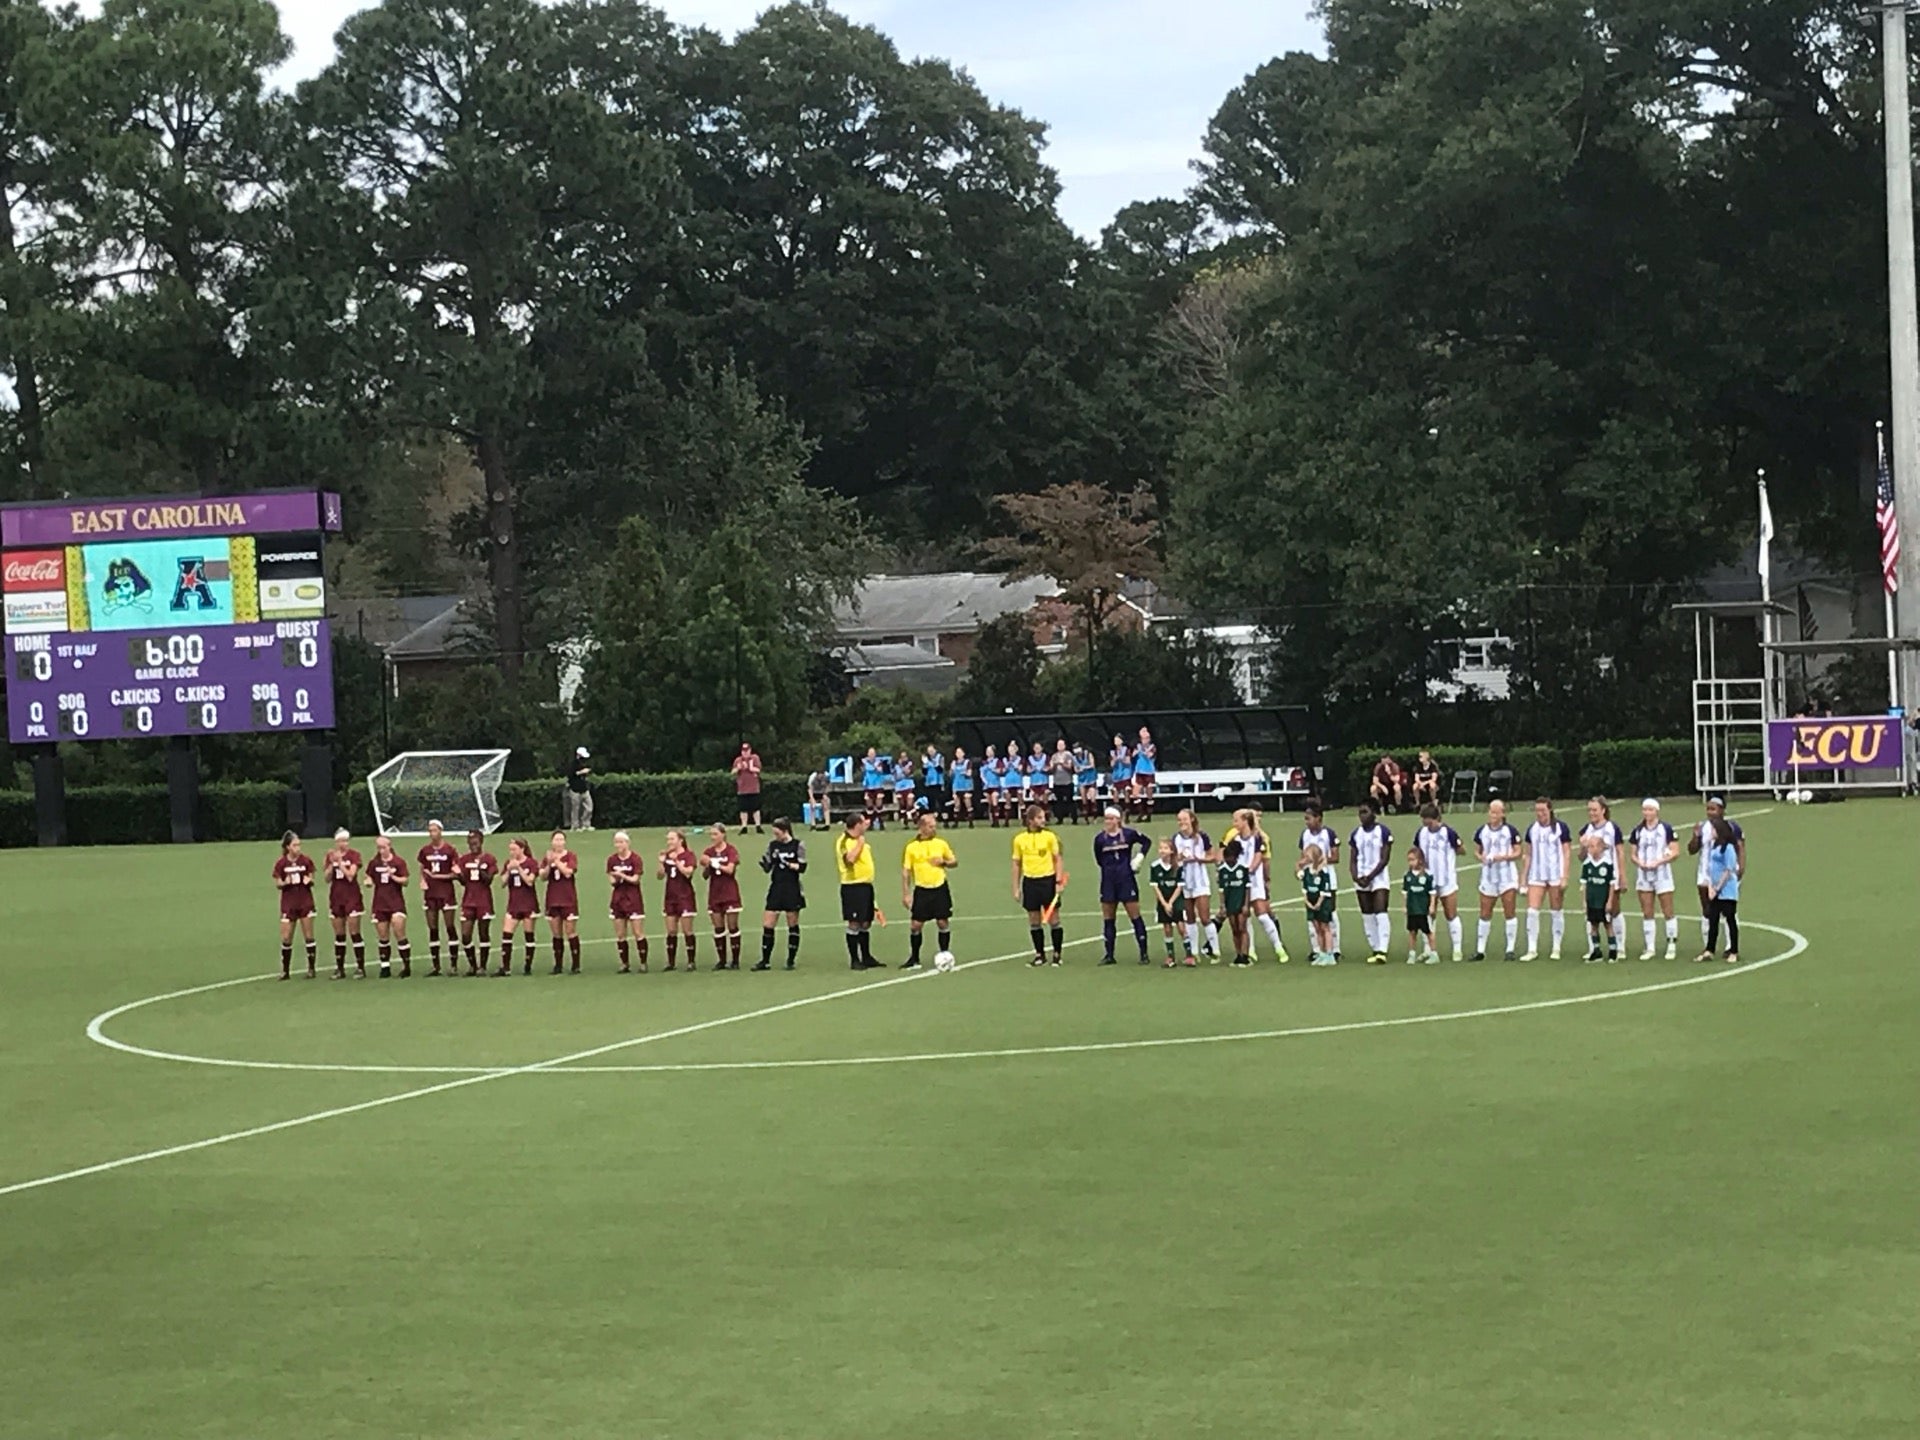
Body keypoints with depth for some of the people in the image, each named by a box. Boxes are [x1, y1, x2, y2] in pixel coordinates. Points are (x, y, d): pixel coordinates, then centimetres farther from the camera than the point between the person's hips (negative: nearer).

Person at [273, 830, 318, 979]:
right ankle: (285, 971, 8)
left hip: (305, 902, 0)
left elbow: (312, 880, 6)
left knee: (309, 936, 1)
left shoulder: (306, 861, -2)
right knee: (286, 938, -2)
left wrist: (309, 881, -17)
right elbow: (277, 884, 3)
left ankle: (311, 968, 10)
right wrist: (285, 883, -19)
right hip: (288, 904, 0)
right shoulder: (280, 864, -4)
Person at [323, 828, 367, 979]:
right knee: (339, 934, 8)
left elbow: (350, 875, -15)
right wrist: (331, 863, -13)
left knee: (354, 932, -5)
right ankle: (339, 968, 13)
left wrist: (339, 861, -17)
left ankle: (361, 967, -1)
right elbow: (328, 879, 2)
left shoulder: (354, 855, -5)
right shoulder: (331, 855, 6)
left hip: (352, 897, -4)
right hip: (336, 897, 4)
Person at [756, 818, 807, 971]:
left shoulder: (798, 845, -4)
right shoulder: (773, 845, 7)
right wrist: (764, 863, -13)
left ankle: (791, 960, 13)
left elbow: (802, 867, -8)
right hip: (776, 888, 4)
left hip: (792, 889, -4)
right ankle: (765, 961, 5)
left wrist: (787, 863, -20)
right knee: (767, 925, -1)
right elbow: (768, 867, 8)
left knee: (793, 925, 4)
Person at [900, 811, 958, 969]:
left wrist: (944, 862, -8)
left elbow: (954, 861, 14)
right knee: (915, 925, -1)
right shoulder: (911, 847, -2)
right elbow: (906, 872, 0)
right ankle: (914, 959, 11)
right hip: (921, 890, -1)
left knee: (943, 923, 0)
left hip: (940, 889, 1)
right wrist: (905, 894, -4)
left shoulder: (941, 844, 4)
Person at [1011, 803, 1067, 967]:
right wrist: (1016, 888, 8)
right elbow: (1017, 864, 10)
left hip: (1048, 880, -2)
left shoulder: (1049, 836, -1)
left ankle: (1057, 954, 9)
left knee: (1053, 919, 0)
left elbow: (1057, 860, 1)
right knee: (1034, 921, 6)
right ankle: (1040, 954, 15)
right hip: (1030, 881, 2)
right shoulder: (1020, 839, 3)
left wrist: (1059, 881, -8)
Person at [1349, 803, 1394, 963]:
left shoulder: (1383, 832, -6)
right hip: (1361, 879, 5)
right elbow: (1353, 859, 9)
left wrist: (1370, 877, -16)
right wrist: (1356, 876, -8)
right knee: (1367, 915, 7)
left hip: (1379, 877, -5)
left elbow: (1384, 859, -9)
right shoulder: (1356, 834, 10)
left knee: (1380, 913, -14)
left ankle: (1382, 951, -20)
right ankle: (1374, 949, 14)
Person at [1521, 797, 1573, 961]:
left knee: (1557, 912, 4)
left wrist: (1564, 877, -11)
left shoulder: (1561, 827, -3)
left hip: (1556, 876, -3)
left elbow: (1567, 853, -4)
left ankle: (1556, 949, 14)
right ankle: (1532, 950, -3)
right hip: (1536, 876, 3)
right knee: (1532, 911, -6)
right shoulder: (1532, 829, 9)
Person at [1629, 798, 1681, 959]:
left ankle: (1672, 946, 6)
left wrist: (1658, 862, -17)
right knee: (1647, 914, 6)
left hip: (1662, 875, -4)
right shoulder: (1638, 831, 9)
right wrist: (1639, 863, -9)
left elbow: (1675, 853, -7)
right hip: (1644, 876, 4)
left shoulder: (1666, 828, -5)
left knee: (1668, 912, -1)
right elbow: (1634, 854, 12)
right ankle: (1649, 948, 12)